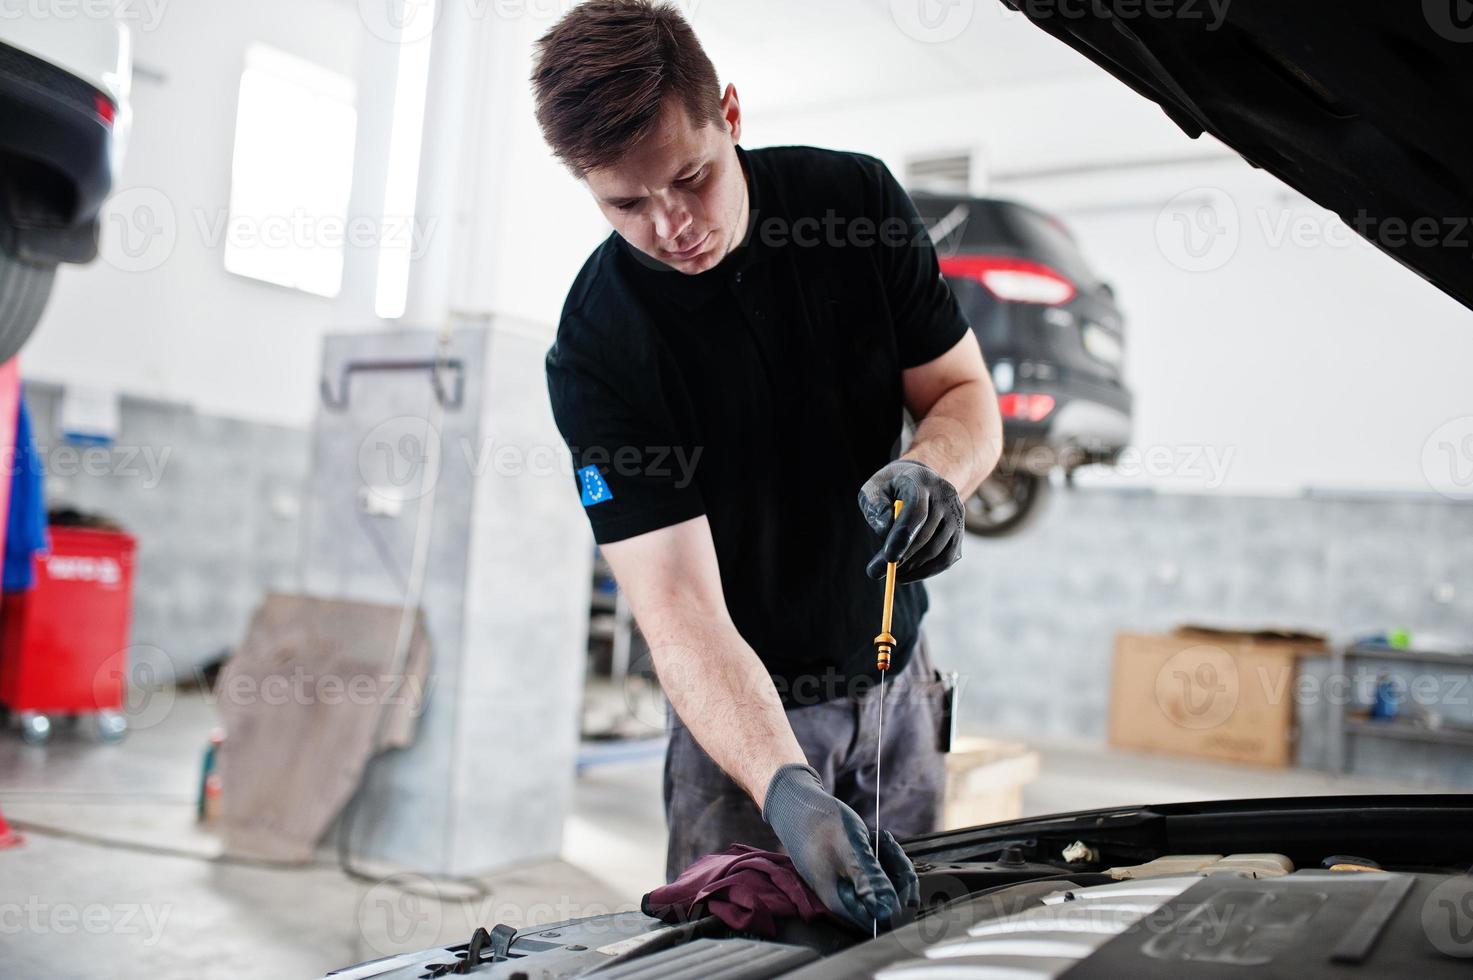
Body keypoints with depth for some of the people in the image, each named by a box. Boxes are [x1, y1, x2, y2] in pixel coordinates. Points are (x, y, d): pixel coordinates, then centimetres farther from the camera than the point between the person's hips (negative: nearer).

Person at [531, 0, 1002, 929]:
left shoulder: (860, 196, -10)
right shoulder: (597, 347, -21)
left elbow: (969, 395, -3)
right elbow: (679, 607, -26)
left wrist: (934, 469, -28)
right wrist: (785, 791, -41)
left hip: (897, 678, 4)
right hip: (742, 708, -3)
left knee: (909, 916, 13)